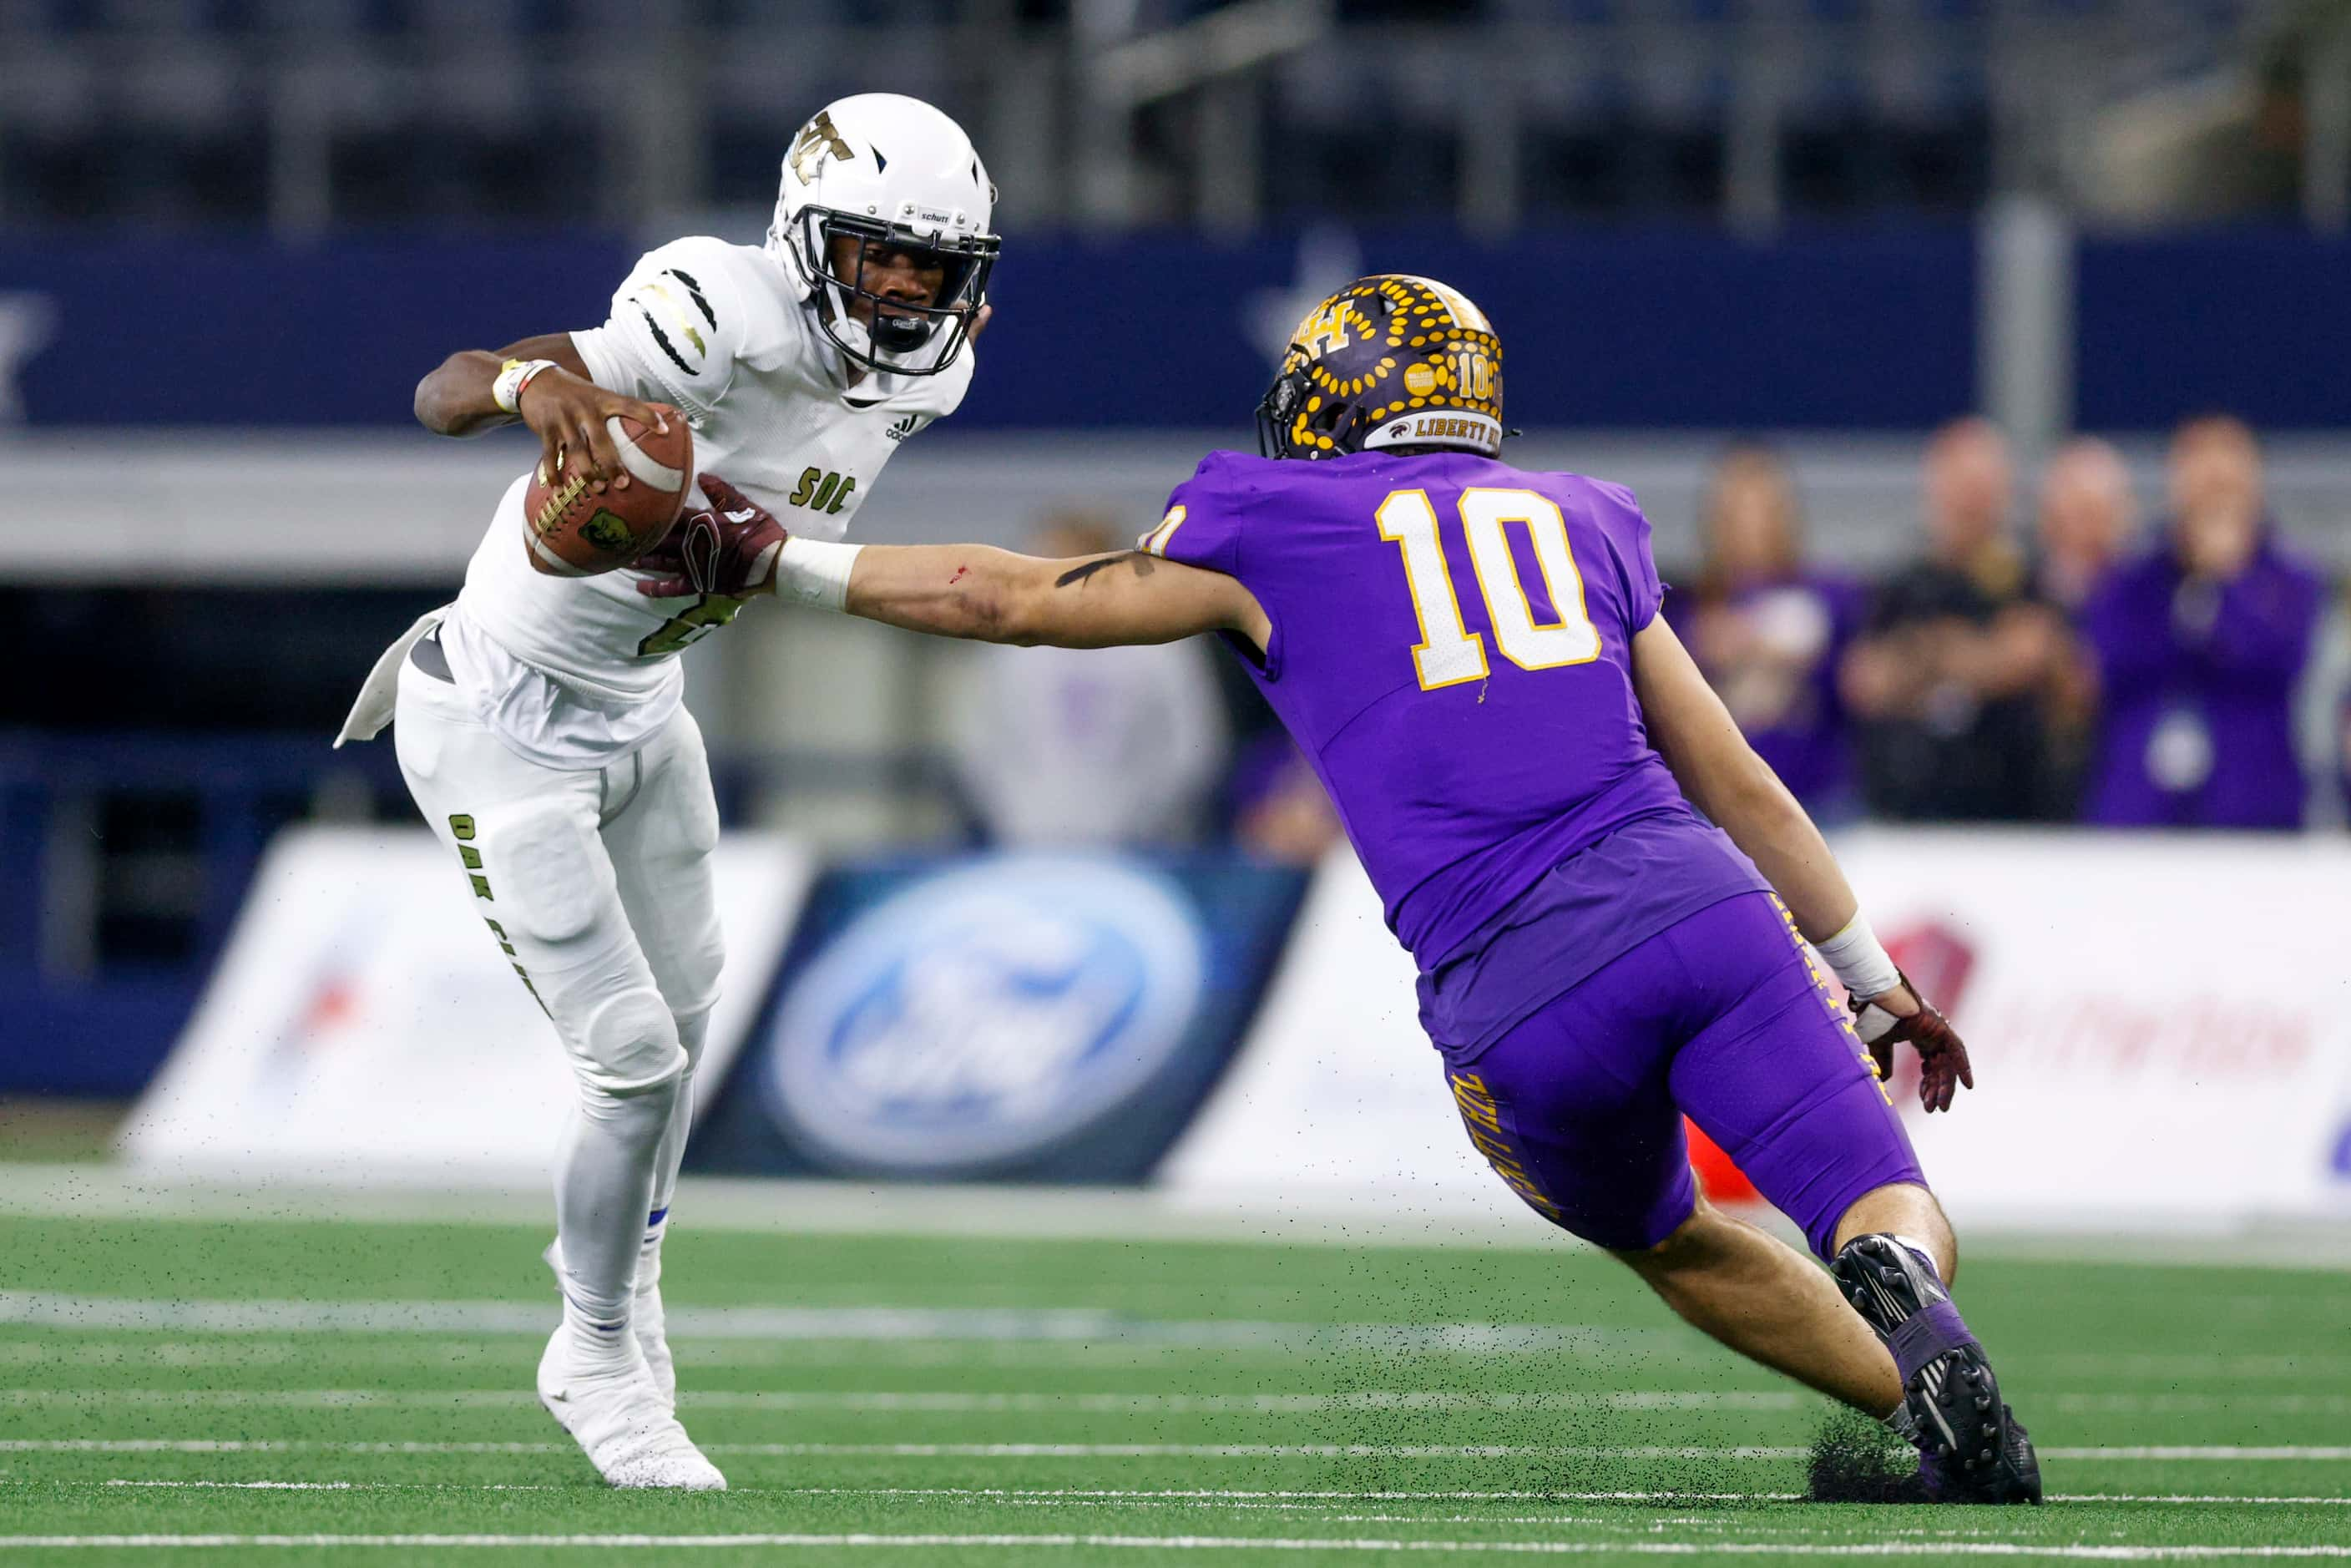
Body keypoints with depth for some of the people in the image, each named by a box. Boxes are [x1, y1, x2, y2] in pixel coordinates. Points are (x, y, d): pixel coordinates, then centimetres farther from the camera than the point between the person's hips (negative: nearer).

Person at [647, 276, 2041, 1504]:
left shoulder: (1275, 535, 14)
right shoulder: (1578, 523, 24)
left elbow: (1023, 601, 22)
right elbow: (1743, 792, 27)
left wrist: (780, 563, 33)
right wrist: (1879, 984, 36)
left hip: (1522, 990, -1)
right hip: (1695, 902, 1)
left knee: (1668, 1239, 24)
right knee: (1893, 1222, 3)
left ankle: (1918, 1400, 6)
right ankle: (1899, 1282, -32)